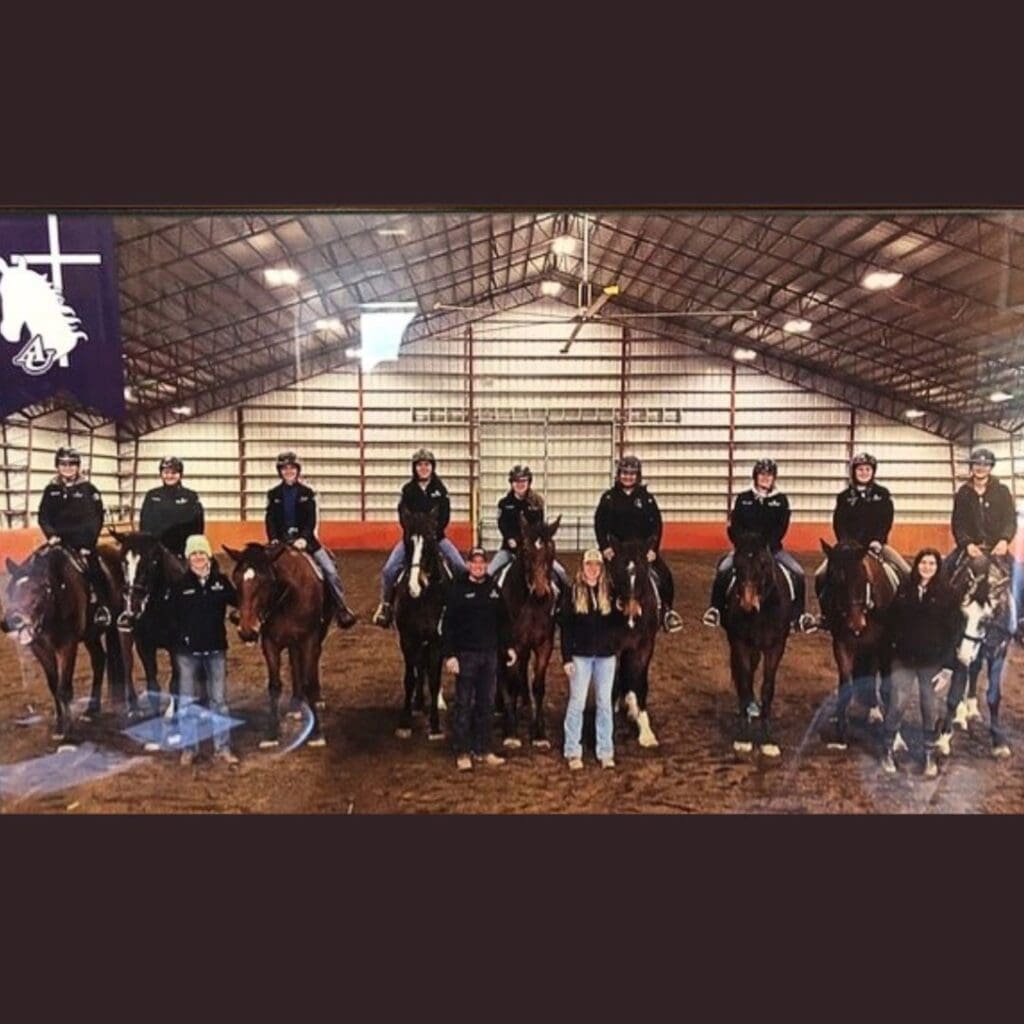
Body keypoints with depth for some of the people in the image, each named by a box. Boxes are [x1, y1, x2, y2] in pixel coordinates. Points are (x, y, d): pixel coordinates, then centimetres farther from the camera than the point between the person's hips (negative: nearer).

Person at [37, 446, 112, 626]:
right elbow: (43, 516, 7)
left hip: (83, 542, -3)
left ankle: (102, 606, -1)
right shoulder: (51, 490, 6)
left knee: (93, 570, -8)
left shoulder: (88, 489, -3)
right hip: (60, 541, 3)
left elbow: (96, 518, -4)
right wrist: (51, 534, -11)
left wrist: (88, 542, -12)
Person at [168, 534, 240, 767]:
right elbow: (172, 616, -6)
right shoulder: (180, 585, -4)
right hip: (187, 649, -1)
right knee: (187, 700, 8)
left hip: (215, 648, 1)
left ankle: (222, 747, 17)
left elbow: (237, 601, 9)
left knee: (219, 699, 8)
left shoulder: (221, 581, 1)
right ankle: (188, 747, 22)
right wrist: (179, 637, -15)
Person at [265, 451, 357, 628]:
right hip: (281, 541, 1)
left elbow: (311, 520, -4)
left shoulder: (307, 493, 3)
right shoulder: (274, 494, 6)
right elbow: (270, 520, 0)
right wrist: (274, 540, -16)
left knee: (330, 570, -12)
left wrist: (304, 538, -20)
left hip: (305, 539, -1)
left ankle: (341, 609, -4)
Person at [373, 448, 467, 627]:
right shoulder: (408, 489, 0)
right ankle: (385, 605, 7)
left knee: (460, 567, -16)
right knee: (389, 570, -13)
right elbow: (403, 516, -2)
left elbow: (445, 516, -4)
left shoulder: (440, 488, 1)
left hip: (436, 535, 0)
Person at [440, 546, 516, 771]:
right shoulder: (457, 589, -8)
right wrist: (449, 655, -16)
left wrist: (509, 646, 7)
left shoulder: (494, 588, 6)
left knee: (486, 704, 12)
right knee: (464, 705, 2)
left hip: (490, 654, 5)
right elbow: (447, 625, -11)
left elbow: (503, 621, 14)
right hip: (465, 654, -5)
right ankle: (462, 753, 10)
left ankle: (482, 750, 22)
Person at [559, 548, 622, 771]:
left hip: (606, 655, 2)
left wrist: (623, 611, -20)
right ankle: (573, 752, 12)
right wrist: (566, 658, -10)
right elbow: (564, 626, -5)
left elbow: (616, 622, 2)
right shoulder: (573, 592, -4)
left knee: (604, 703, 9)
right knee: (577, 702, 3)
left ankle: (606, 752, 19)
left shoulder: (609, 591, 2)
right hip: (581, 655, -2)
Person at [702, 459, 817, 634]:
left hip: (772, 548, 1)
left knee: (798, 572, -19)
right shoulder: (743, 499, 5)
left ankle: (798, 615, -5)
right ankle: (715, 609, -7)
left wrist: (765, 546, -17)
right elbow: (735, 526, 0)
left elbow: (781, 528, -4)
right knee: (723, 570, -25)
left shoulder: (781, 500, 5)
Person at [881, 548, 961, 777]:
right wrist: (890, 645, -2)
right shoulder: (905, 588, 1)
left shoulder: (946, 593, -5)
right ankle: (888, 749, 18)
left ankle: (929, 754, 25)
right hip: (904, 658, 1)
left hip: (932, 661, -1)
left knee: (930, 708, 11)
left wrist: (946, 662, -9)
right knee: (896, 705, 3)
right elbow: (893, 619, 7)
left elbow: (952, 629, -5)